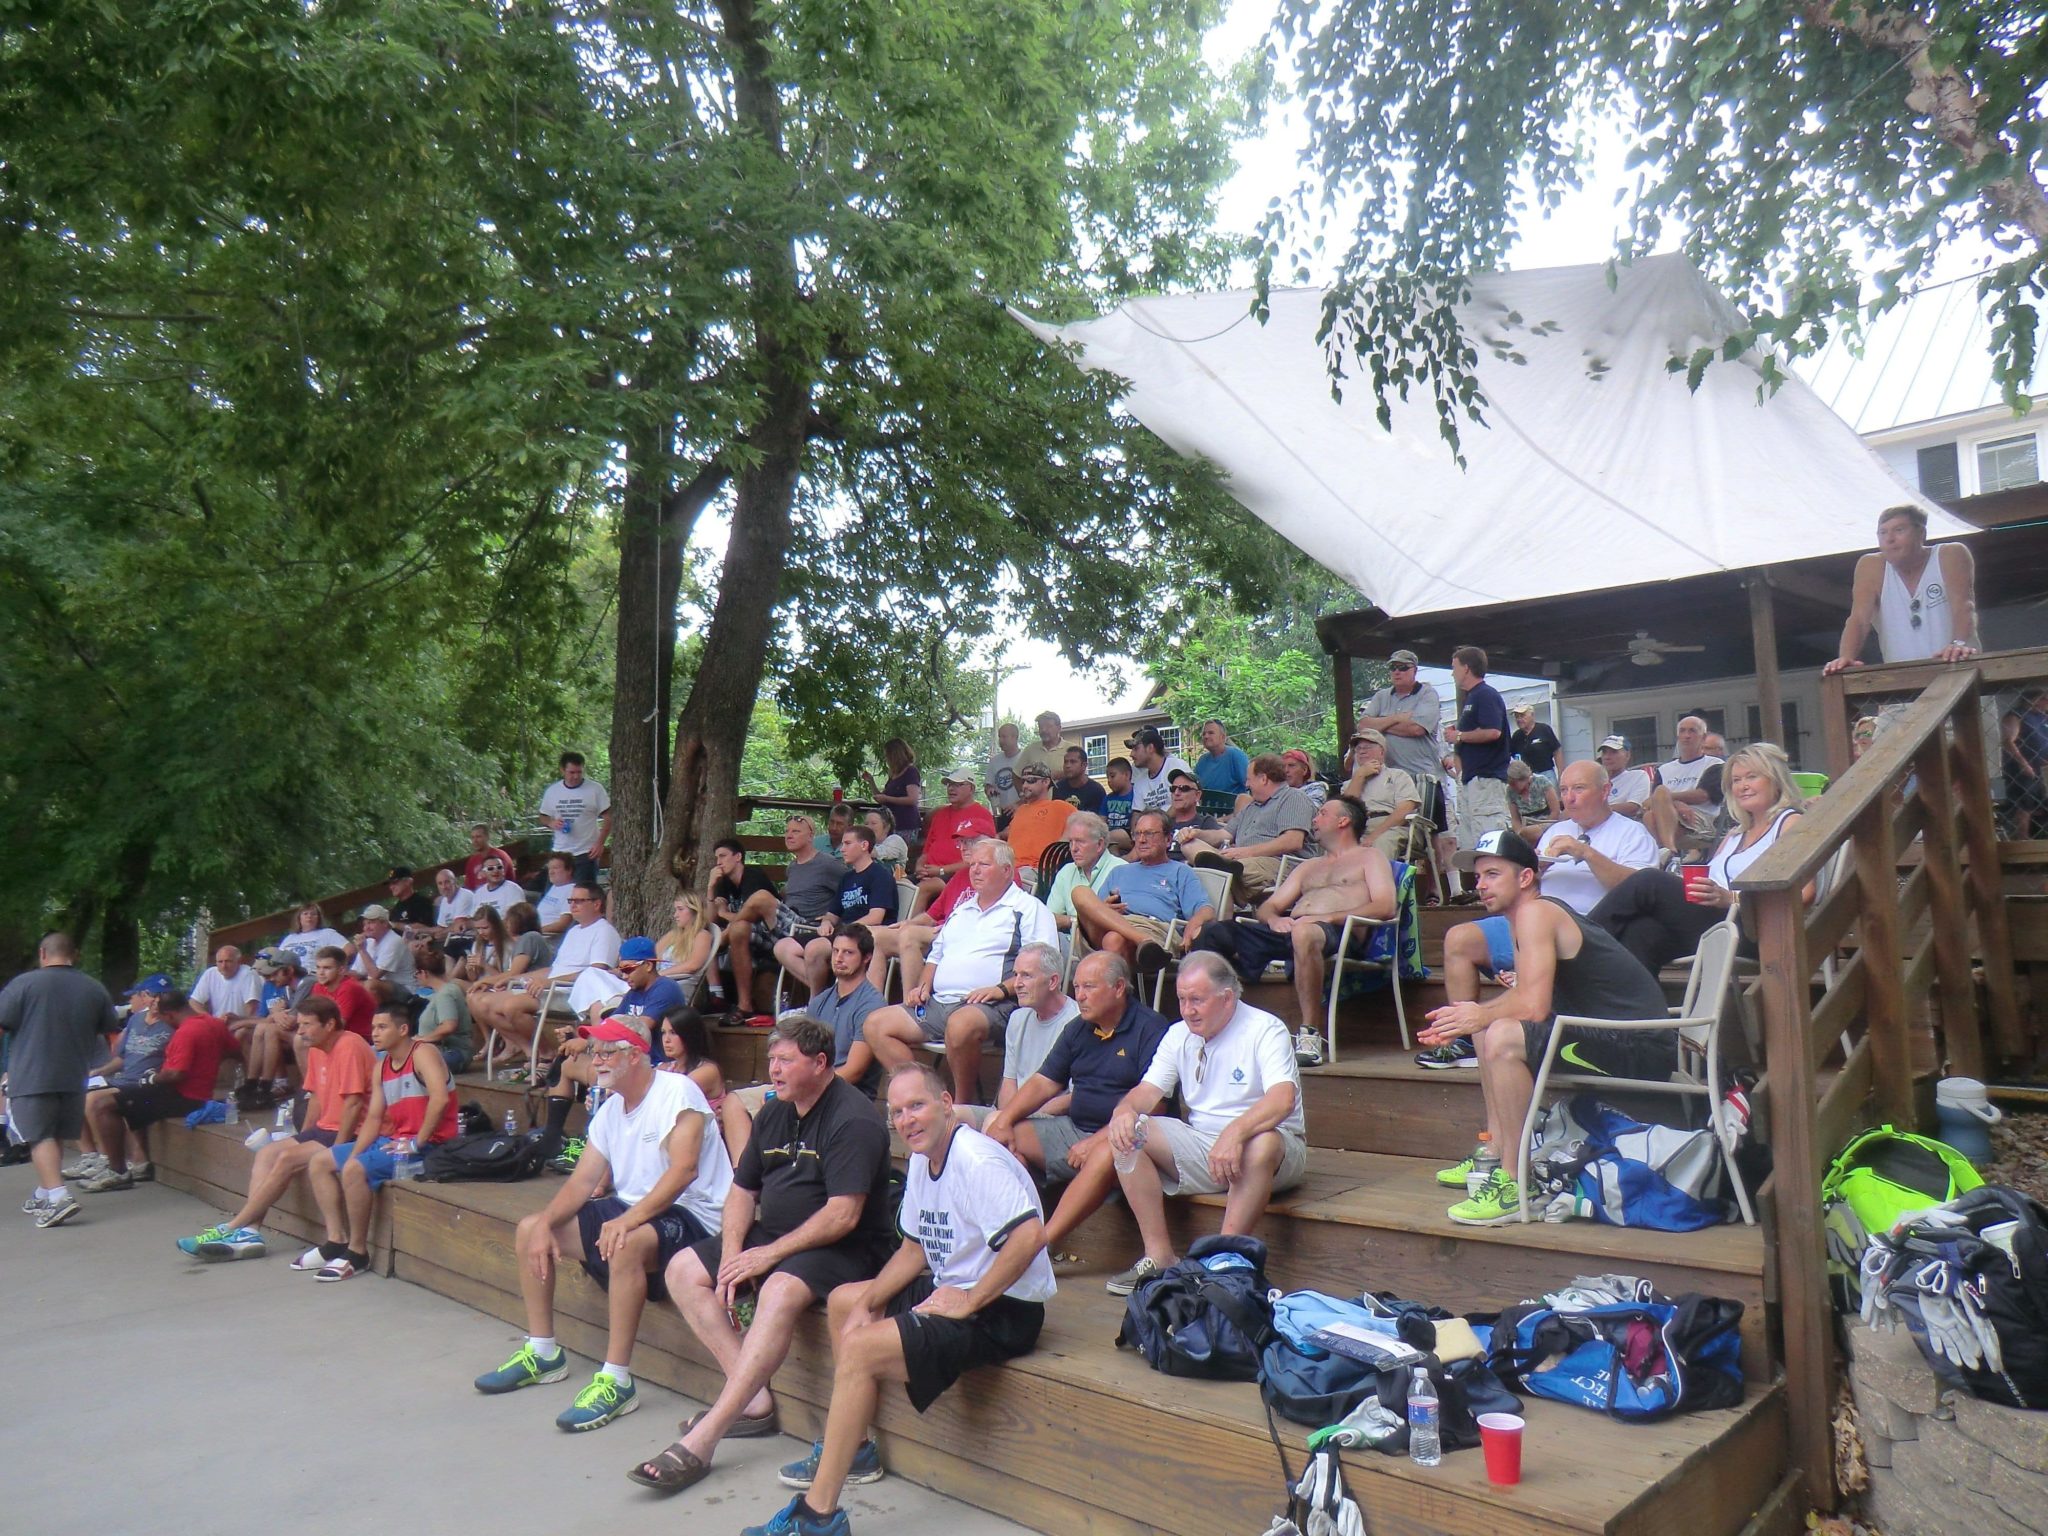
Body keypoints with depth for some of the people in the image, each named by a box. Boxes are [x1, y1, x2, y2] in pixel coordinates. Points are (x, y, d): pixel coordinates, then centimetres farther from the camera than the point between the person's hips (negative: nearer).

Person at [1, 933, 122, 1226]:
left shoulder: (24, 983, -9)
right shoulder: (94, 989, 5)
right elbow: (112, 1032, 13)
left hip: (31, 1077, -4)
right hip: (74, 1078, 4)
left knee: (39, 1137, -3)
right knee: (55, 1136, 17)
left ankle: (58, 1196, -17)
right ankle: (42, 1196, 26)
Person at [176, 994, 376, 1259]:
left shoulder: (349, 1046, -18)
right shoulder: (316, 1049, 11)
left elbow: (353, 1103, -21)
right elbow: (316, 1097, 16)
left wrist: (335, 1149, -19)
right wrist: (303, 1138, 7)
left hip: (352, 1134, -10)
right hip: (325, 1128, 10)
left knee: (288, 1158, -20)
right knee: (267, 1153, -2)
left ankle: (231, 1229, -11)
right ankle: (249, 1231, -11)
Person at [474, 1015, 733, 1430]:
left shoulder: (676, 1092, -15)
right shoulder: (611, 1109, 12)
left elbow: (684, 1168, -28)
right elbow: (583, 1182, 8)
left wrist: (629, 1219, -37)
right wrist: (545, 1224, -9)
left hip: (690, 1216, -9)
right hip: (630, 1210, 10)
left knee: (626, 1243, -39)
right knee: (529, 1228, 6)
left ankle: (617, 1381, -29)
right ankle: (542, 1352, 16)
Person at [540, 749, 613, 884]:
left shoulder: (595, 789, -5)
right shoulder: (552, 791, 6)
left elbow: (608, 818, -4)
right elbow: (543, 818, 16)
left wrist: (600, 843, -13)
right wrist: (551, 822, -8)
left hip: (586, 853, -4)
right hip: (559, 853, 4)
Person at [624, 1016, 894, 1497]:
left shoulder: (852, 1120, -17)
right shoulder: (774, 1113, 10)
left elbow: (843, 1216, -23)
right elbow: (742, 1190, 13)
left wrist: (769, 1254, -19)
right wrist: (732, 1255, -4)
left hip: (846, 1248, -9)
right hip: (773, 1237, 9)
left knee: (780, 1291, -36)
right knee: (683, 1271, -2)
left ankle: (702, 1440, -33)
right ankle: (756, 1401, -9)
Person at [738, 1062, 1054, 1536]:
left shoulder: (975, 1160, -24)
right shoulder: (922, 1160, 7)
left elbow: (1030, 1235, -35)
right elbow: (916, 1247, 16)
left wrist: (970, 1301, -26)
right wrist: (867, 1303, 4)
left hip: (1002, 1312, -11)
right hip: (951, 1288, 11)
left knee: (860, 1348, -22)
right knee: (843, 1301, 19)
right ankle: (854, 1449, 24)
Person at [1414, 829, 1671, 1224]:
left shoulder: (1535, 912, -15)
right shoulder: (1535, 914, 15)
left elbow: (1533, 1006, -24)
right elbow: (1525, 995, 17)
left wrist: (1481, 1016, -7)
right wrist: (1474, 1017, 4)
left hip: (1640, 1047, -11)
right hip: (1605, 1032, 11)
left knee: (1502, 1037, -29)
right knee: (1489, 1028, 20)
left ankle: (1516, 1184, -20)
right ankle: (1498, 1155, 21)